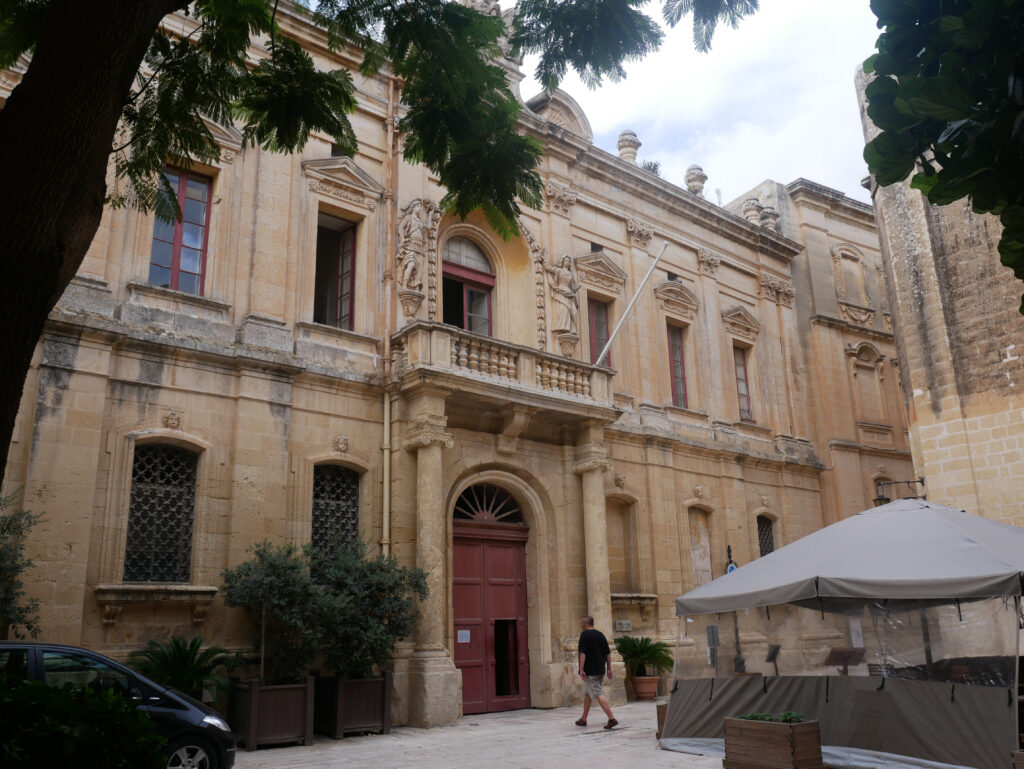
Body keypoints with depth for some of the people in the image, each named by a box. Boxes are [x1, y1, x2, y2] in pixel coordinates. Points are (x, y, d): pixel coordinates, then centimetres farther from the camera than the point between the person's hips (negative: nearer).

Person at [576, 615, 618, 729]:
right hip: (600, 670, 8)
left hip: (590, 671, -8)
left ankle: (612, 719, -17)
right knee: (588, 693, 18)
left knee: (598, 694, -9)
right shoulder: (600, 634, 10)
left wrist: (581, 670, -16)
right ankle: (583, 719, 25)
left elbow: (582, 653, -17)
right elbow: (608, 653, 10)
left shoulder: (584, 634, -9)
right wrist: (609, 669, 14)